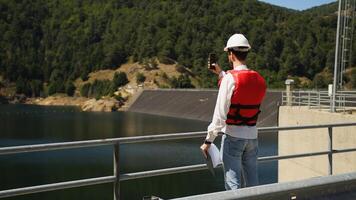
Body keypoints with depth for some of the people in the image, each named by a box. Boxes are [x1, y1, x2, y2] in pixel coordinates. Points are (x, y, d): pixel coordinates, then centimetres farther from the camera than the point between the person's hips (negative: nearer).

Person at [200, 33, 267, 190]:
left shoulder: (230, 79, -14)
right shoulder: (259, 80, 5)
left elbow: (220, 114, -16)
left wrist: (208, 140, -11)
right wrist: (221, 73, 27)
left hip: (233, 135, -6)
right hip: (252, 135, 6)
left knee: (233, 183, 0)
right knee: (252, 182, 13)